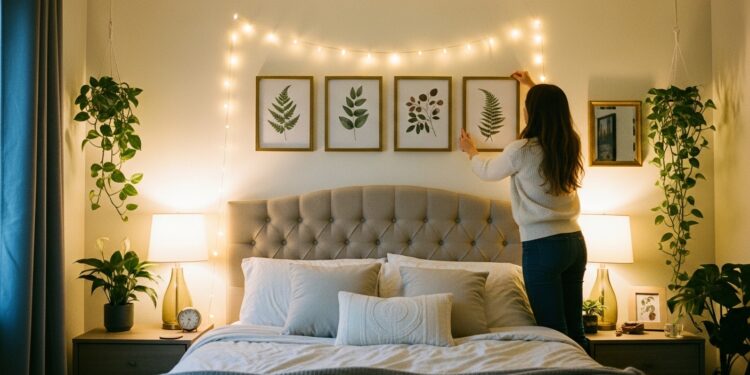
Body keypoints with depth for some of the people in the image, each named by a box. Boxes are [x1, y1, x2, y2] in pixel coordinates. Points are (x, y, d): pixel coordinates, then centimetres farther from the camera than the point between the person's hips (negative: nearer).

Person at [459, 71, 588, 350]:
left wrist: (471, 151, 29)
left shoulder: (522, 150, -12)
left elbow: (488, 171, 9)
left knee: (554, 333, -1)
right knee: (575, 331, 13)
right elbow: (552, 108, 30)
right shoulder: (570, 144, 6)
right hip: (575, 242, 7)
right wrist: (531, 86, 45)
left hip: (543, 245, -7)